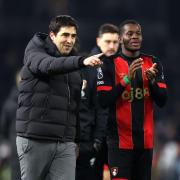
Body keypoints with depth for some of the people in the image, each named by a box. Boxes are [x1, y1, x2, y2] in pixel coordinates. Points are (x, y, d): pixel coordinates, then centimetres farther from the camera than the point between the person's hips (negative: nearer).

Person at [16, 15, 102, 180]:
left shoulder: (72, 62, 17)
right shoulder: (35, 53, -1)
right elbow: (49, 65, -26)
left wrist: (76, 139, 18)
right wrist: (82, 61, -41)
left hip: (65, 143, 5)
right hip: (35, 140, -4)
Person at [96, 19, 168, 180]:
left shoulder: (153, 63, 10)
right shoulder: (110, 65, -2)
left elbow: (162, 101, 6)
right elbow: (103, 101, -11)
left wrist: (152, 81, -12)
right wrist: (126, 79, -19)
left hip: (145, 139, 4)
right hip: (120, 140, -4)